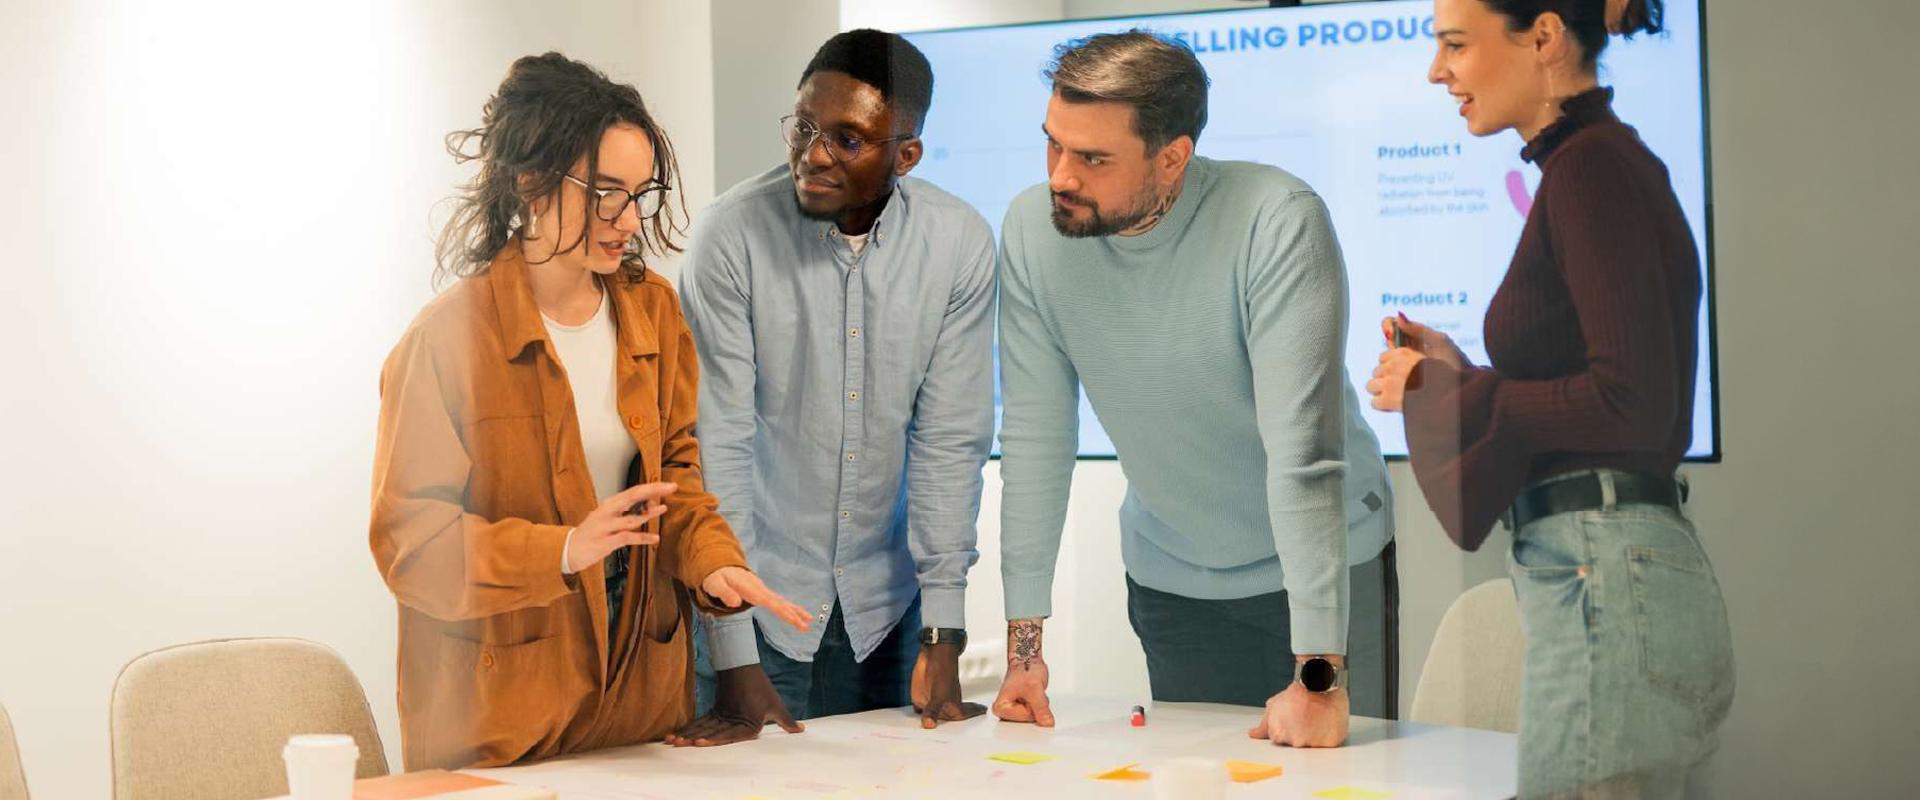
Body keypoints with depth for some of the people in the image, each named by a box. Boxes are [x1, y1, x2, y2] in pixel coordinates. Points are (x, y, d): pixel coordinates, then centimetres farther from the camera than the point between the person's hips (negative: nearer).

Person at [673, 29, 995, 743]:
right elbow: (717, 443, -17)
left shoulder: (961, 244, -9)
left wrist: (942, 638, -9)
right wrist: (735, 661, -19)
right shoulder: (732, 234, -16)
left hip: (887, 599, 3)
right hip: (758, 589, -2)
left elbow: (950, 440, -6)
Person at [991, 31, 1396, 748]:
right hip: (1170, 575, 3)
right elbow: (1034, 438, -9)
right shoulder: (1031, 231, -14)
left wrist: (1319, 675, -32)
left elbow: (1303, 451, -30)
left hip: (1321, 564, -3)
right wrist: (1023, 645, -11)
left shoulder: (1277, 222, -27)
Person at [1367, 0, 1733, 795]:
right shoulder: (1610, 161, 16)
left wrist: (1447, 394, -10)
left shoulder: (1591, 169, -12)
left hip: (1605, 587, -10)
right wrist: (1455, 375, 15)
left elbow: (1633, 405, -19)